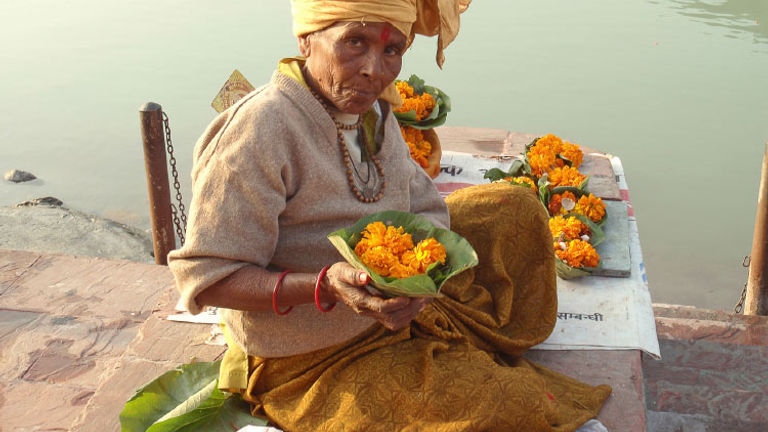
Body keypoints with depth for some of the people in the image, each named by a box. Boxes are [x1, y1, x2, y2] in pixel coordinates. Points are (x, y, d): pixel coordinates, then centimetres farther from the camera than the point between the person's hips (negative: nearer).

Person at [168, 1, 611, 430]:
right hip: (313, 362, -8)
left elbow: (428, 213, 3)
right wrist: (324, 286, -39)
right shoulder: (261, 130, -27)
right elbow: (205, 278, -25)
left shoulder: (373, 112, 0)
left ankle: (500, 348, 27)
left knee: (515, 208, 7)